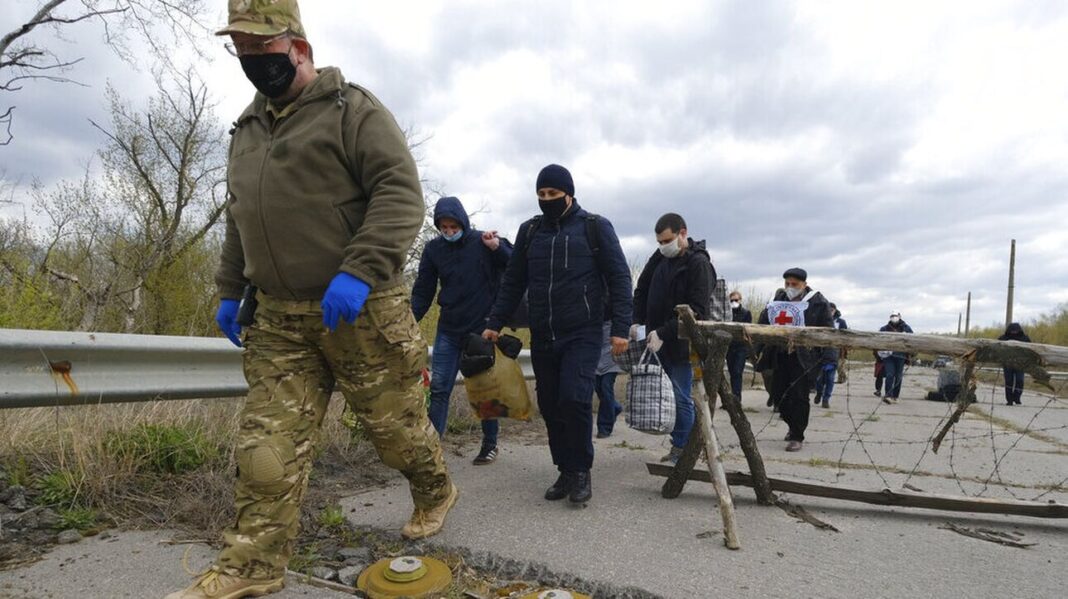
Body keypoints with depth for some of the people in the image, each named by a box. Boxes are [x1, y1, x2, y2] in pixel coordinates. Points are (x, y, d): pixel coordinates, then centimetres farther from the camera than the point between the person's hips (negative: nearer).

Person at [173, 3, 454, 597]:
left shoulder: (353, 110, -5)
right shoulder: (249, 127, 18)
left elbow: (401, 193, -17)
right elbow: (239, 217, 26)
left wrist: (359, 271, -27)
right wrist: (230, 291, 20)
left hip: (359, 310, -6)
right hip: (280, 318, 6)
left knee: (395, 420, 8)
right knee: (268, 442, 3)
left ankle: (436, 493, 35)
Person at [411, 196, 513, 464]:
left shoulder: (485, 242, -6)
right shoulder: (433, 249, 1)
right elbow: (422, 291, 4)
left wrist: (499, 248, -26)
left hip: (483, 329, -2)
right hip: (448, 330, 3)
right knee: (439, 389, -1)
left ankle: (490, 444, 22)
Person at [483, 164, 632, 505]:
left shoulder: (595, 227, 1)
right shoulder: (529, 231, 12)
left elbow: (619, 278, -2)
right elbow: (513, 281, 16)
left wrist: (620, 328, -10)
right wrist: (495, 323, 10)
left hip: (582, 335, -4)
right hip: (542, 337, 5)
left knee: (574, 399, -17)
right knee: (550, 406, 6)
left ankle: (581, 471, 2)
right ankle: (566, 471, 20)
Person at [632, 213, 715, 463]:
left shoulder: (699, 264, -12)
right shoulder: (659, 257, 8)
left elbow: (697, 311, -17)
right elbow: (641, 290, 16)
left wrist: (663, 334, -21)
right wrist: (637, 321, 1)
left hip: (681, 343, -6)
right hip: (657, 340, 7)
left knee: (681, 399, 0)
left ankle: (681, 450, 11)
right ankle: (678, 444, 22)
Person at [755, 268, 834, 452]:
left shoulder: (817, 302, -3)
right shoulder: (778, 300, 10)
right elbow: (763, 323, 7)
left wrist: (826, 357, -14)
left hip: (804, 358, -5)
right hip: (780, 356, 5)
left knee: (798, 396, -6)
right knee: (779, 394, 10)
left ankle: (797, 436, 7)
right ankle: (794, 427, 33)